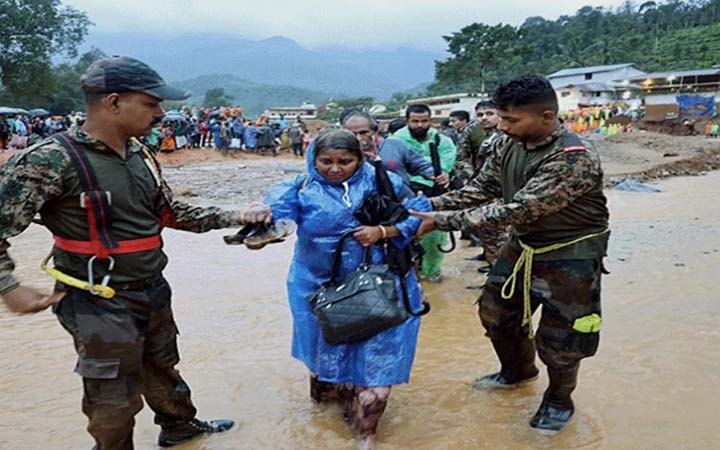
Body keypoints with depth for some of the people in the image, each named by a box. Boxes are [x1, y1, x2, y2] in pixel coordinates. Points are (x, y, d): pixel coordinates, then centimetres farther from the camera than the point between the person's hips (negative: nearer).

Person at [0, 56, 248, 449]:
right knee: (114, 399, 10)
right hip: (101, 307, -7)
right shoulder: (52, 160, -22)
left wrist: (232, 218, 6)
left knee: (162, 367, 27)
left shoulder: (139, 154, 2)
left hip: (153, 293, 7)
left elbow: (170, 211, 11)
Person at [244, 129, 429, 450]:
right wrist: (267, 210, -52)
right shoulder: (304, 187, -7)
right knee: (328, 344, 19)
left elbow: (417, 212, -5)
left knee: (373, 352, 4)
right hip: (321, 286, 1)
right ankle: (328, 390, 51)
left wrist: (383, 231, -21)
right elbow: (283, 202, -28)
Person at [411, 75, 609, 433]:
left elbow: (516, 211, -35)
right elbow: (482, 188, -1)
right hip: (523, 246, 7)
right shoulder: (510, 143, -8)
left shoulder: (574, 158, -32)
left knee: (559, 336, 6)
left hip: (570, 256, -7)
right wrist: (431, 204, -15)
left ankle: (559, 398, 35)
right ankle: (518, 371, 46)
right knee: (496, 312, 18)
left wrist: (441, 221, -35)